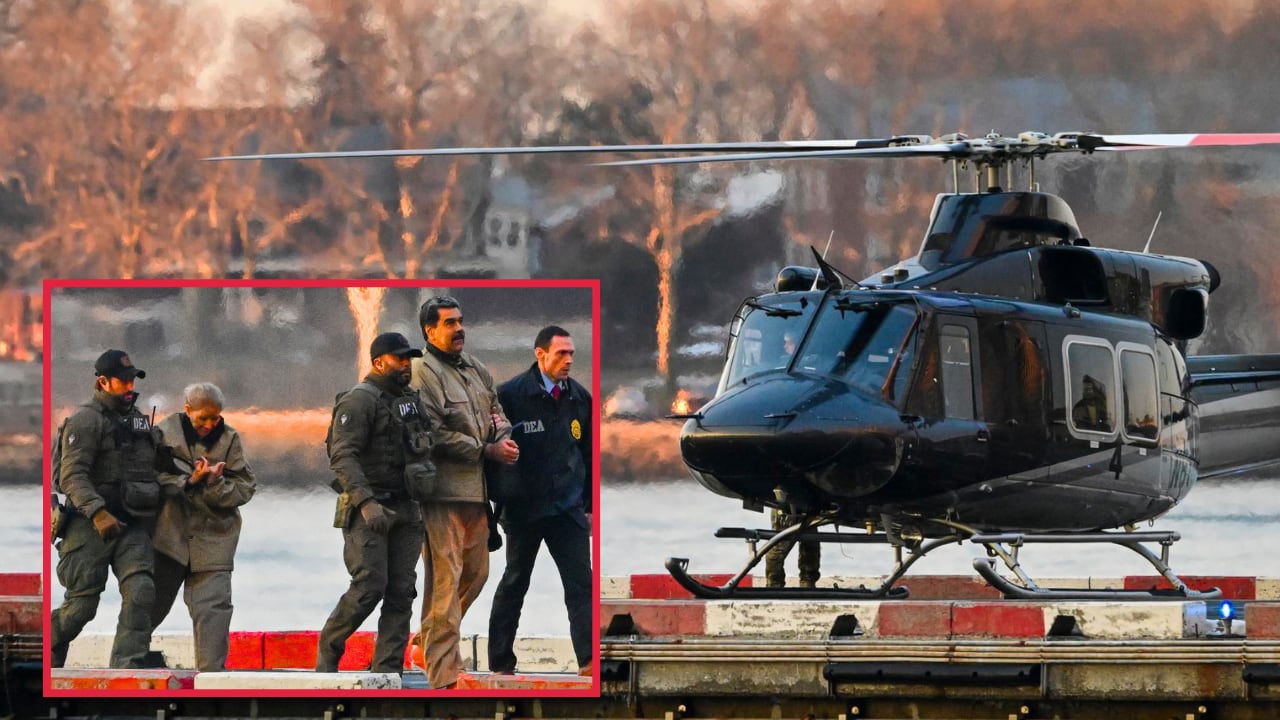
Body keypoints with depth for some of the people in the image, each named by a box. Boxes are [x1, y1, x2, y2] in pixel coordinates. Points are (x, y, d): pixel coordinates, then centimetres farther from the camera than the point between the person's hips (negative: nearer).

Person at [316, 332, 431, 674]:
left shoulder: (409, 400, 18)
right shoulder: (359, 401, -8)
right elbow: (343, 457, -17)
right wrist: (366, 501, -26)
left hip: (405, 511, 8)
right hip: (368, 511, -8)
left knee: (401, 592, 1)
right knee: (369, 587, -14)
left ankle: (388, 671, 2)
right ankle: (328, 648, 6)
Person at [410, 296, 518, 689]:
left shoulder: (474, 368, 16)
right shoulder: (423, 373, -11)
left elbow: (495, 408, 24)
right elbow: (436, 436, -17)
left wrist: (503, 437, 1)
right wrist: (487, 451, -14)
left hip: (477, 490, 9)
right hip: (444, 491, -9)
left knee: (476, 572, 17)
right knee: (445, 579, -9)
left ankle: (429, 641, 34)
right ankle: (444, 670, -8)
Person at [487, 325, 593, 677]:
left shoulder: (580, 398, 7)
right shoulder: (511, 395, -6)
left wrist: (589, 504, 14)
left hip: (568, 508, 3)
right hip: (524, 508, -3)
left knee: (581, 582, -7)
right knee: (514, 583, 8)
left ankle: (589, 660, -13)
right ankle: (500, 663, 15)